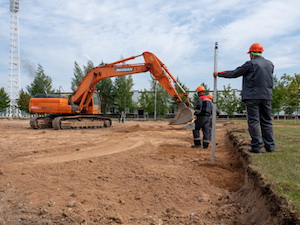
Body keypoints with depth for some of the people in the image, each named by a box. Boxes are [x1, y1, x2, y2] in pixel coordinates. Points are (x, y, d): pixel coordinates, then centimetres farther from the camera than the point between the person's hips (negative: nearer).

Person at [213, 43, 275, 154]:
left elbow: (234, 73, -4)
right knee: (267, 122, 10)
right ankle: (270, 146, 10)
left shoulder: (251, 64, -7)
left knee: (254, 121, -3)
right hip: (267, 96, 6)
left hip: (253, 96, -6)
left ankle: (256, 147, -5)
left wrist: (219, 74, 5)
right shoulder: (270, 64, 12)